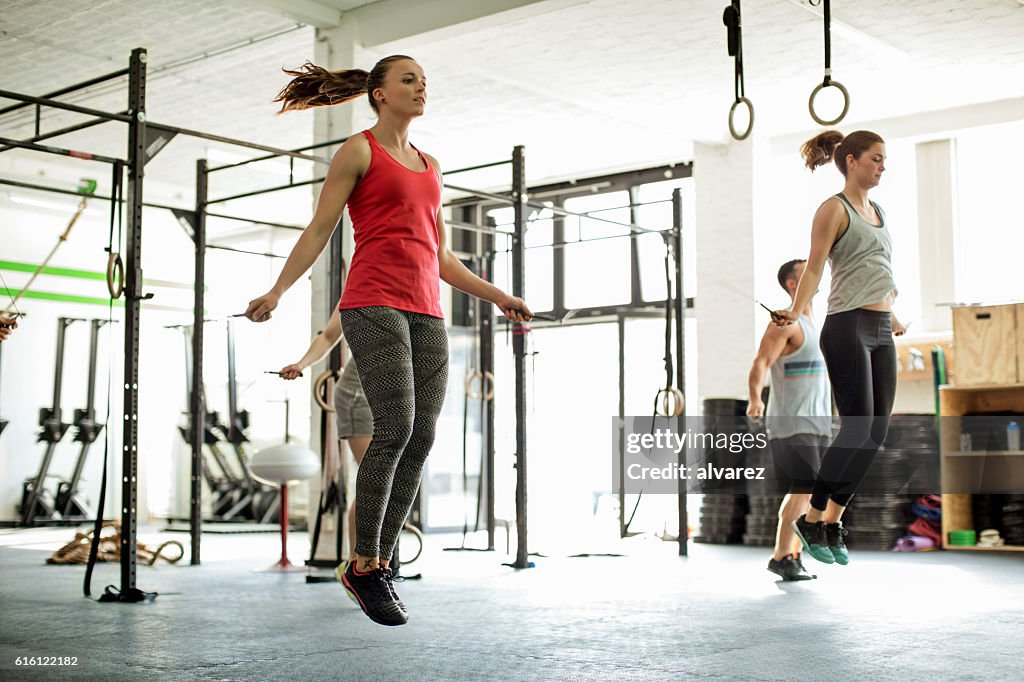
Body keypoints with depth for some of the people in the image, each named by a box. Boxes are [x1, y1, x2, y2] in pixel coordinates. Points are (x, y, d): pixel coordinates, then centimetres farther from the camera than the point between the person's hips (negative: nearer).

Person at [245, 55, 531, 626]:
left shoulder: (430, 166, 24)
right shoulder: (359, 151, 7)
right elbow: (319, 231, 2)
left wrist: (499, 298, 20)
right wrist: (277, 292, -8)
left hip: (426, 313, 6)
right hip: (375, 303, -6)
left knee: (422, 437, -3)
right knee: (395, 426, -18)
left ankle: (380, 567, 5)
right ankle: (364, 565, -7)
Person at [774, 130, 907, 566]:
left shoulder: (877, 211, 20)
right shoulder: (834, 209, -3)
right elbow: (814, 267, -11)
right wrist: (795, 312, -23)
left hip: (880, 331, 8)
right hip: (848, 328, -8)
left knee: (877, 431, 3)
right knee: (857, 428, -11)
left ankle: (833, 520, 11)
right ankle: (812, 518, 2)